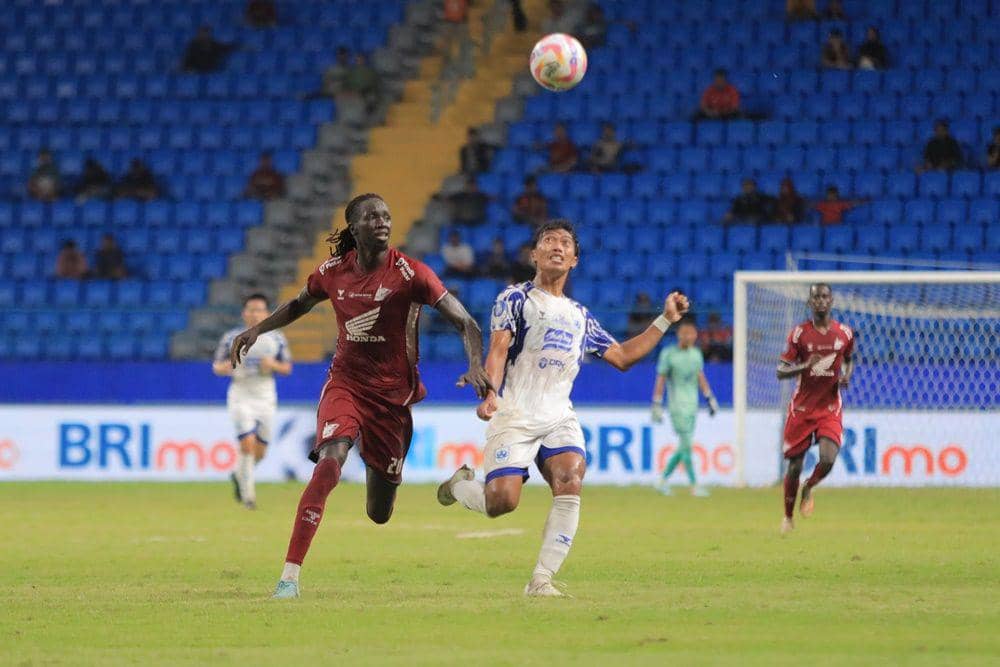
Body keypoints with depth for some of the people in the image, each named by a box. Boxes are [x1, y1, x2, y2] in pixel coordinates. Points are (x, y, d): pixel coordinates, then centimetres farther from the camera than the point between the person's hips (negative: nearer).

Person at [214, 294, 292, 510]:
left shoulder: (277, 339, 4)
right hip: (240, 397, -3)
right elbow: (216, 366, 6)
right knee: (248, 442, -17)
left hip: (266, 397, 3)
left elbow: (287, 368, 10)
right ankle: (248, 492, -7)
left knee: (260, 451, 6)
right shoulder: (231, 337, 0)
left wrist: (273, 365, -11)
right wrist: (226, 367, -17)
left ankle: (239, 475, 37)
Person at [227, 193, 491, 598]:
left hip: (393, 393, -1)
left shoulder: (410, 273, -13)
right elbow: (298, 305, 20)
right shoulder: (334, 272, -2)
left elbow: (465, 323, -14)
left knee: (379, 515, 7)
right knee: (330, 460, -30)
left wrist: (476, 367, -30)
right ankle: (290, 574, -29)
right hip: (345, 384, 1)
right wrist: (256, 330, 10)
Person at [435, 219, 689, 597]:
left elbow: (622, 357, 26)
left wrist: (666, 320, 22)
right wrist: (490, 393, -24)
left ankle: (541, 580, -19)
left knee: (570, 484, -23)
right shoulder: (515, 298, 6)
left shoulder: (581, 317, 22)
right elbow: (498, 350, -6)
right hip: (514, 417, -4)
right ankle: (461, 485, 19)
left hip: (559, 419, 4)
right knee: (502, 502, -18)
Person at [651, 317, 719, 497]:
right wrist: (657, 405, -9)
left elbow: (701, 378, 17)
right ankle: (694, 485, -10)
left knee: (683, 448, 6)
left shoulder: (696, 353, 11)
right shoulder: (668, 353, -6)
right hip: (677, 406, -6)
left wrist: (710, 398, 8)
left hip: (692, 406, 6)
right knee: (686, 444, -11)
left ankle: (664, 479, 19)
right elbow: (660, 380, -5)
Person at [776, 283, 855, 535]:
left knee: (828, 459, -19)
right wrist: (805, 366, -25)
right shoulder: (799, 333, -6)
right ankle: (788, 518, 24)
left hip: (830, 408, 1)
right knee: (794, 465, 3)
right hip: (801, 408, -1)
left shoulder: (844, 333, 1)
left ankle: (809, 488, 15)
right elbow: (781, 371, -7)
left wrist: (847, 376, -1)